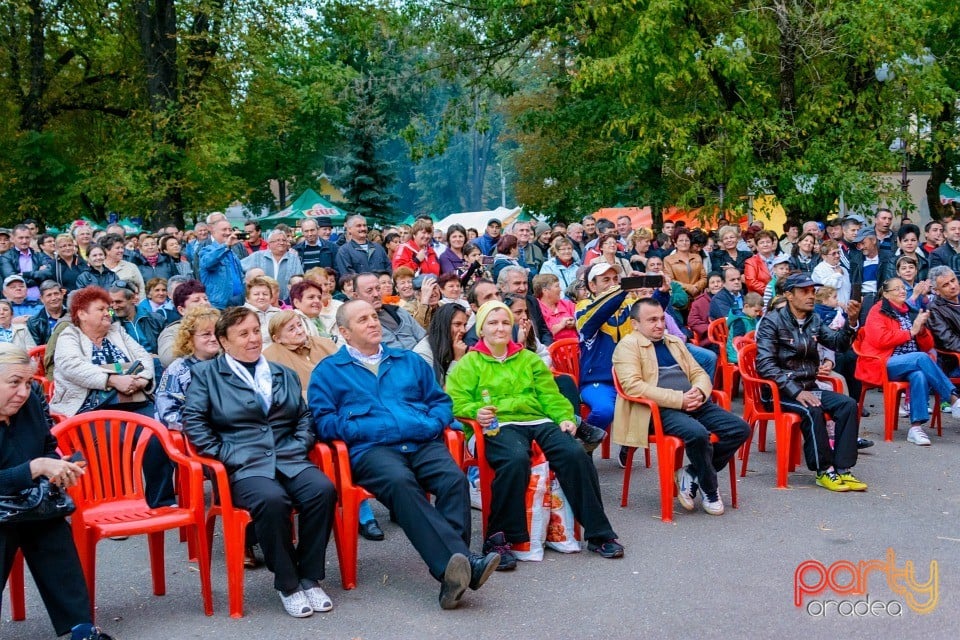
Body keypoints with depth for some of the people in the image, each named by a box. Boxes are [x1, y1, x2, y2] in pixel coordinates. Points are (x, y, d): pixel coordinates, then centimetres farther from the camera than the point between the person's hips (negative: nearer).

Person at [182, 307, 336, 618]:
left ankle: (310, 577, -13)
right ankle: (287, 584, -18)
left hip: (290, 459, 4)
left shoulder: (284, 374, 25)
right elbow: (193, 420, 1)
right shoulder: (206, 373, 11)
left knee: (323, 489, -29)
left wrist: (300, 445, 4)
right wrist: (224, 454, -7)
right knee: (272, 499, -37)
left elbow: (304, 416, 22)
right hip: (243, 465, -4)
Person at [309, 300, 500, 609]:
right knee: (399, 482, -37)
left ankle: (451, 572, -36)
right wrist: (361, 430, -8)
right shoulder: (329, 371, 17)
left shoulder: (409, 361, 28)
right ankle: (464, 562, -47)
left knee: (454, 478, -30)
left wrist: (432, 424, 4)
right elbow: (323, 420, 6)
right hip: (371, 449, -3)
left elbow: (440, 400, 25)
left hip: (423, 443, 4)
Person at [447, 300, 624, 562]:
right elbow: (456, 401, 3)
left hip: (539, 422, 4)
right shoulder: (469, 364, 16)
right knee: (516, 459, -39)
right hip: (499, 426, -4)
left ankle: (598, 533, -15)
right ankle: (498, 538, -28)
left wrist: (565, 417, 0)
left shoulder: (530, 360, 28)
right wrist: (475, 412, -19)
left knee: (575, 454, -25)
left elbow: (550, 395, 19)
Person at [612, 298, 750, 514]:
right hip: (660, 410, -7)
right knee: (697, 433, -34)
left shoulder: (675, 342, 24)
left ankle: (692, 474, 1)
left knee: (740, 429, -10)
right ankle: (710, 490, -7)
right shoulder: (628, 345, 0)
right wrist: (679, 399, -18)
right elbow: (633, 385, -14)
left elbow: (699, 373, 22)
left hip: (694, 404, 8)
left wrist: (699, 391, -5)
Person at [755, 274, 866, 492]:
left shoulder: (813, 320, 13)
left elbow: (838, 343, 7)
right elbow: (765, 364, -17)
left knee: (848, 404, -16)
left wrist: (852, 321, -11)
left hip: (808, 387, 6)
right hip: (779, 391, -6)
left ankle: (843, 469, -18)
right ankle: (824, 471, -19)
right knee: (812, 410, -32)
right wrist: (796, 391, -24)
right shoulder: (772, 321, -7)